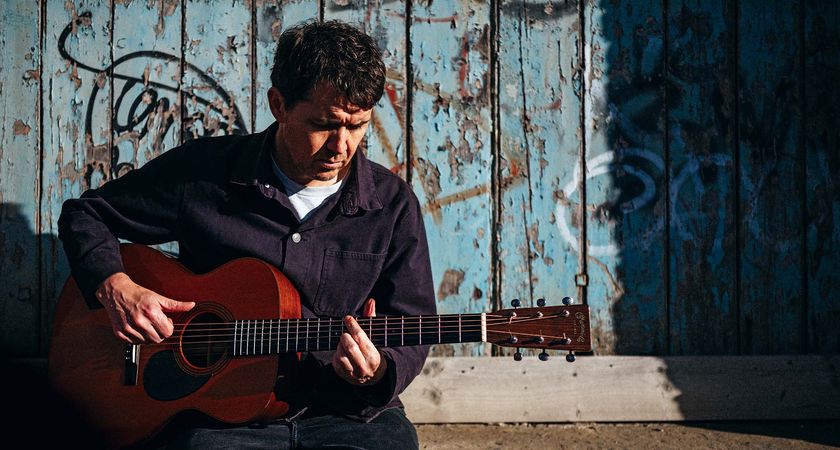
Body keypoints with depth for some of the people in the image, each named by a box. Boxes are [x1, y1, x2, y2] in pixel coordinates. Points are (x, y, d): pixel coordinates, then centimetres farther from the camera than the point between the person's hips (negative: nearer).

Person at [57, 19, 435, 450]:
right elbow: (84, 214, 12)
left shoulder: (393, 204, 3)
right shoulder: (204, 170, 1)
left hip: (345, 412, 1)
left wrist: (376, 373, -19)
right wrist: (115, 289, -7)